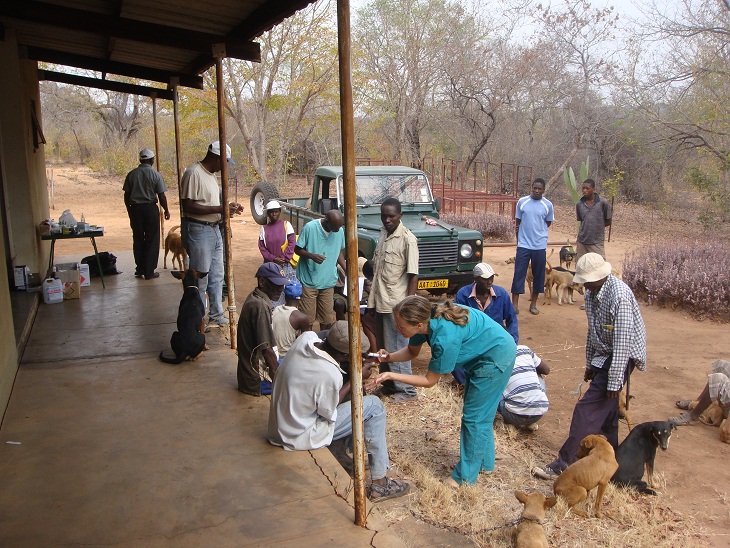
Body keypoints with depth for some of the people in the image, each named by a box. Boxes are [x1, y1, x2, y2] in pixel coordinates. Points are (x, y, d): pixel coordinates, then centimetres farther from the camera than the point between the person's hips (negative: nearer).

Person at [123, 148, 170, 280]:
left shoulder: (131, 174, 4)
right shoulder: (155, 174, -6)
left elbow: (126, 195, 5)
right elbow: (161, 196, -7)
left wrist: (129, 210, 18)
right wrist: (166, 210, 5)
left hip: (135, 209, 3)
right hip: (150, 208, -3)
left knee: (138, 239, 13)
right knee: (151, 240, 3)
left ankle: (139, 269, 17)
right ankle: (149, 272, 4)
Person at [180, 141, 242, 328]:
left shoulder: (211, 174, 14)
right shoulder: (194, 173, -16)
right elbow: (188, 206, -22)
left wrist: (228, 207, 7)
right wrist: (219, 209, -24)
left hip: (214, 230, 10)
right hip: (198, 231, -10)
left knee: (216, 276, 16)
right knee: (200, 279, -1)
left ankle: (216, 316, 27)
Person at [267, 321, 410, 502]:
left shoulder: (306, 338, -14)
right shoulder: (330, 375, -31)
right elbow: (329, 413, -13)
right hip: (300, 437, -8)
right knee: (374, 406, -3)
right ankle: (379, 483, 7)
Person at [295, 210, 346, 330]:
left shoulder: (340, 231, -1)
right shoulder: (310, 228, -14)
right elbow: (297, 249, -7)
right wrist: (312, 256, -25)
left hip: (328, 281, 4)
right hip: (308, 281, -4)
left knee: (327, 318, 11)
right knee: (307, 318, 1)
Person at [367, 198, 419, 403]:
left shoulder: (407, 239, -15)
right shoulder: (383, 234, 8)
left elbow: (413, 276, -16)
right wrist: (372, 298, 15)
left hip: (396, 305, -8)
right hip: (380, 302, 8)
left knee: (396, 349, 1)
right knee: (382, 347, 17)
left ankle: (407, 390, 15)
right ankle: (388, 384, 31)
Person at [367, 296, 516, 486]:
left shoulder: (445, 338, -38)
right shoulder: (427, 318, -15)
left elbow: (430, 381, -24)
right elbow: (412, 351, 4)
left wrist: (391, 376, -26)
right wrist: (389, 357, -15)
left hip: (496, 358, -9)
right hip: (482, 354, 9)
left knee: (475, 418, -1)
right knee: (480, 415, 22)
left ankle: (465, 477, 12)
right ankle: (484, 462, 39)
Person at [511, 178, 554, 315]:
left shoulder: (548, 205, 0)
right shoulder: (522, 201, 1)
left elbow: (548, 223, 12)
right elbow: (517, 222, 8)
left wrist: (536, 228, 4)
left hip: (540, 245, 1)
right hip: (523, 244, -1)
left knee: (538, 275, 7)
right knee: (519, 273, -2)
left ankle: (533, 303, 19)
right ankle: (515, 304, 4)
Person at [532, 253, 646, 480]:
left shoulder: (619, 295, -26)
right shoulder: (592, 293, 3)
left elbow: (622, 342, -26)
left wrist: (615, 381, -25)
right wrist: (590, 365, 19)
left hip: (622, 356, -9)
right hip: (603, 355, 9)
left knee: (587, 409, -12)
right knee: (604, 406, 18)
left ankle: (564, 464, -8)